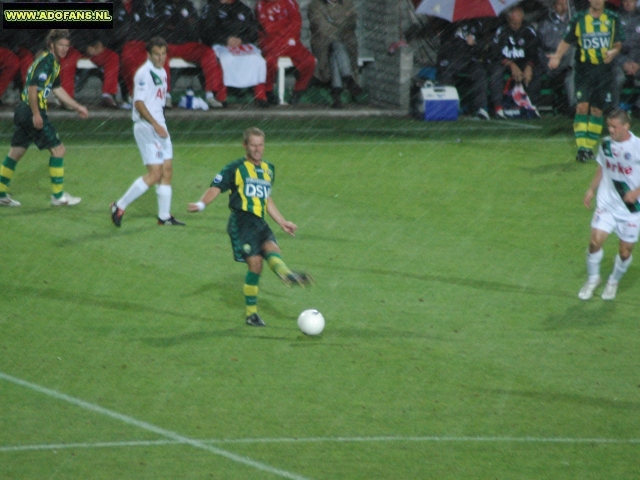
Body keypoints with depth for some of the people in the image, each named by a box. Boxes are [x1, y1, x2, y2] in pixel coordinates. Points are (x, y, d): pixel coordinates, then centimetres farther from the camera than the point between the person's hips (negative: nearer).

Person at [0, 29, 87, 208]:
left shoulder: (53, 62, 17)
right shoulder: (46, 62, -15)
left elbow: (57, 89, 27)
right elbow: (32, 87, -23)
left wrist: (77, 107, 28)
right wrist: (36, 114, -24)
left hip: (23, 111, 10)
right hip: (32, 111, -10)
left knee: (16, 151, 14)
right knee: (58, 149, -3)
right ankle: (58, 196, 2)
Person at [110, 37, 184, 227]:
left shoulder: (161, 72, 14)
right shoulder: (144, 73, -15)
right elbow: (139, 103, -21)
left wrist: (160, 125, 20)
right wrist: (155, 125, -23)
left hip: (159, 127, 10)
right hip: (146, 127, -10)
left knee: (167, 170, 9)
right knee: (155, 174, -12)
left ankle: (164, 216, 15)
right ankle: (120, 207, -4)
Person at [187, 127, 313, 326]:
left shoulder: (268, 169, 20)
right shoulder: (236, 168, 1)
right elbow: (216, 188, -6)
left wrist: (282, 222, 31)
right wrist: (201, 204, -25)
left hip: (259, 222, 5)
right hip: (241, 221, -5)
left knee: (272, 248, -23)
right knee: (255, 263, -13)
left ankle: (287, 275, -49)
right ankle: (251, 313, -9)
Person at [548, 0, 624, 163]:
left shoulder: (613, 19, 5)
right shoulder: (579, 19, 1)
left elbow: (618, 43, 7)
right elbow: (567, 41, 4)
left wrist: (613, 52, -15)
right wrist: (557, 56, -13)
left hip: (604, 69, 2)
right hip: (584, 68, -2)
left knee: (597, 110, 6)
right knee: (582, 106, -15)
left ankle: (590, 146, 17)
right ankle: (581, 147, -15)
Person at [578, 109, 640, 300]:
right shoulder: (606, 144, -1)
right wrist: (591, 189, 10)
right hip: (607, 203, 3)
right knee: (596, 240, -12)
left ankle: (613, 282, 33)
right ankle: (593, 279, 13)